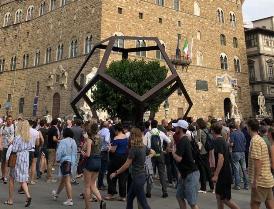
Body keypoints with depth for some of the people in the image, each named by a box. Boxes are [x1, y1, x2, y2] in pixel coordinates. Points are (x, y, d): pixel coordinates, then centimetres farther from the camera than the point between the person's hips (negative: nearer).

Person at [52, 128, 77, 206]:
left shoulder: (63, 141, -13)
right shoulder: (74, 142, 9)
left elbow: (59, 152, -12)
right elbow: (75, 152, 15)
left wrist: (58, 159, 4)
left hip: (65, 161, -8)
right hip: (72, 161, 8)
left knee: (67, 181, -5)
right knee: (63, 179, 23)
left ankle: (70, 200, -4)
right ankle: (56, 193, 43)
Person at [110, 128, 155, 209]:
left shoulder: (133, 149, -18)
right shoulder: (143, 147, 4)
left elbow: (126, 165, -16)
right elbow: (153, 152, 22)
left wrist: (115, 173, -6)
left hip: (137, 178, -9)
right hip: (142, 175, 9)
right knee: (129, 198, 19)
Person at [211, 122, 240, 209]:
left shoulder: (218, 141, -18)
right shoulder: (223, 140, 11)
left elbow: (221, 158, -28)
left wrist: (216, 175, -27)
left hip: (224, 175, -9)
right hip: (224, 173, 9)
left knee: (225, 199, -1)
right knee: (218, 195, 15)